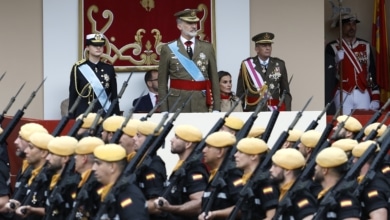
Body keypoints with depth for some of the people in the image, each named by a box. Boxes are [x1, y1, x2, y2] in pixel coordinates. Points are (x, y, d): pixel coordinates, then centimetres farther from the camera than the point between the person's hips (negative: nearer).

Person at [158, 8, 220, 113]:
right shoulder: (168, 49, 2)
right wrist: (164, 111, -4)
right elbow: (162, 83, 3)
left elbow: (214, 80, 8)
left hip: (201, 105, 2)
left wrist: (216, 108, 2)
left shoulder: (207, 48, 8)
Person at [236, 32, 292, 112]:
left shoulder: (279, 64, 7)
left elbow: (285, 92, 10)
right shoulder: (247, 65, 2)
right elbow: (240, 93, 5)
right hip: (253, 111, -1)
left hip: (275, 111, 1)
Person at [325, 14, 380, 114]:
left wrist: (375, 98, 5)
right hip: (343, 95, -3)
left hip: (363, 94, 3)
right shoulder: (332, 47, 1)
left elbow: (372, 72, 11)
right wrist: (337, 60, -20)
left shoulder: (365, 46, 11)